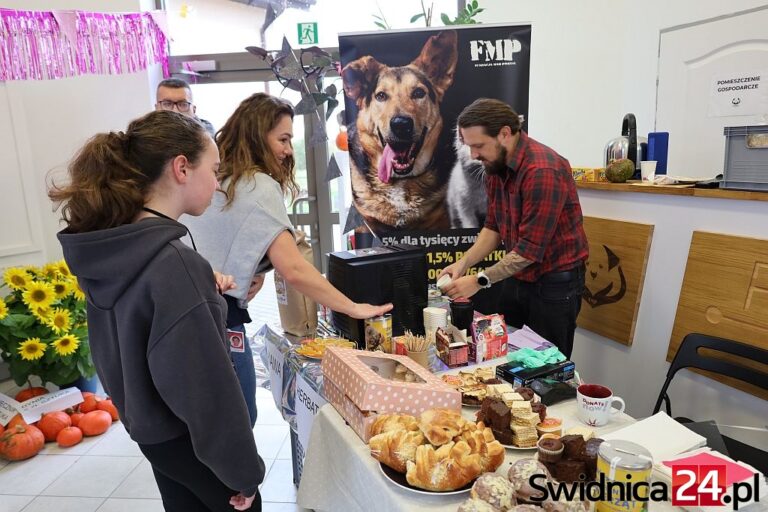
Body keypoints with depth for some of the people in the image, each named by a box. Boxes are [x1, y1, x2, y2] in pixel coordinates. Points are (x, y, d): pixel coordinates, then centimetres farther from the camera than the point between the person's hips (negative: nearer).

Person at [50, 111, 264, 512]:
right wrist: (243, 470, -16)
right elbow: (206, 385, -28)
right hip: (189, 441, -7)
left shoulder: (109, 249, -4)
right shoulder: (173, 261, -31)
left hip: (149, 429, 7)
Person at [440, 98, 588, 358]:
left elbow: (530, 249, -25)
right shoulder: (495, 166, 1)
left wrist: (480, 281, -21)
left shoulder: (543, 170, -25)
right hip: (517, 277, 7)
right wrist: (463, 263, -8)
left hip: (554, 281, -7)